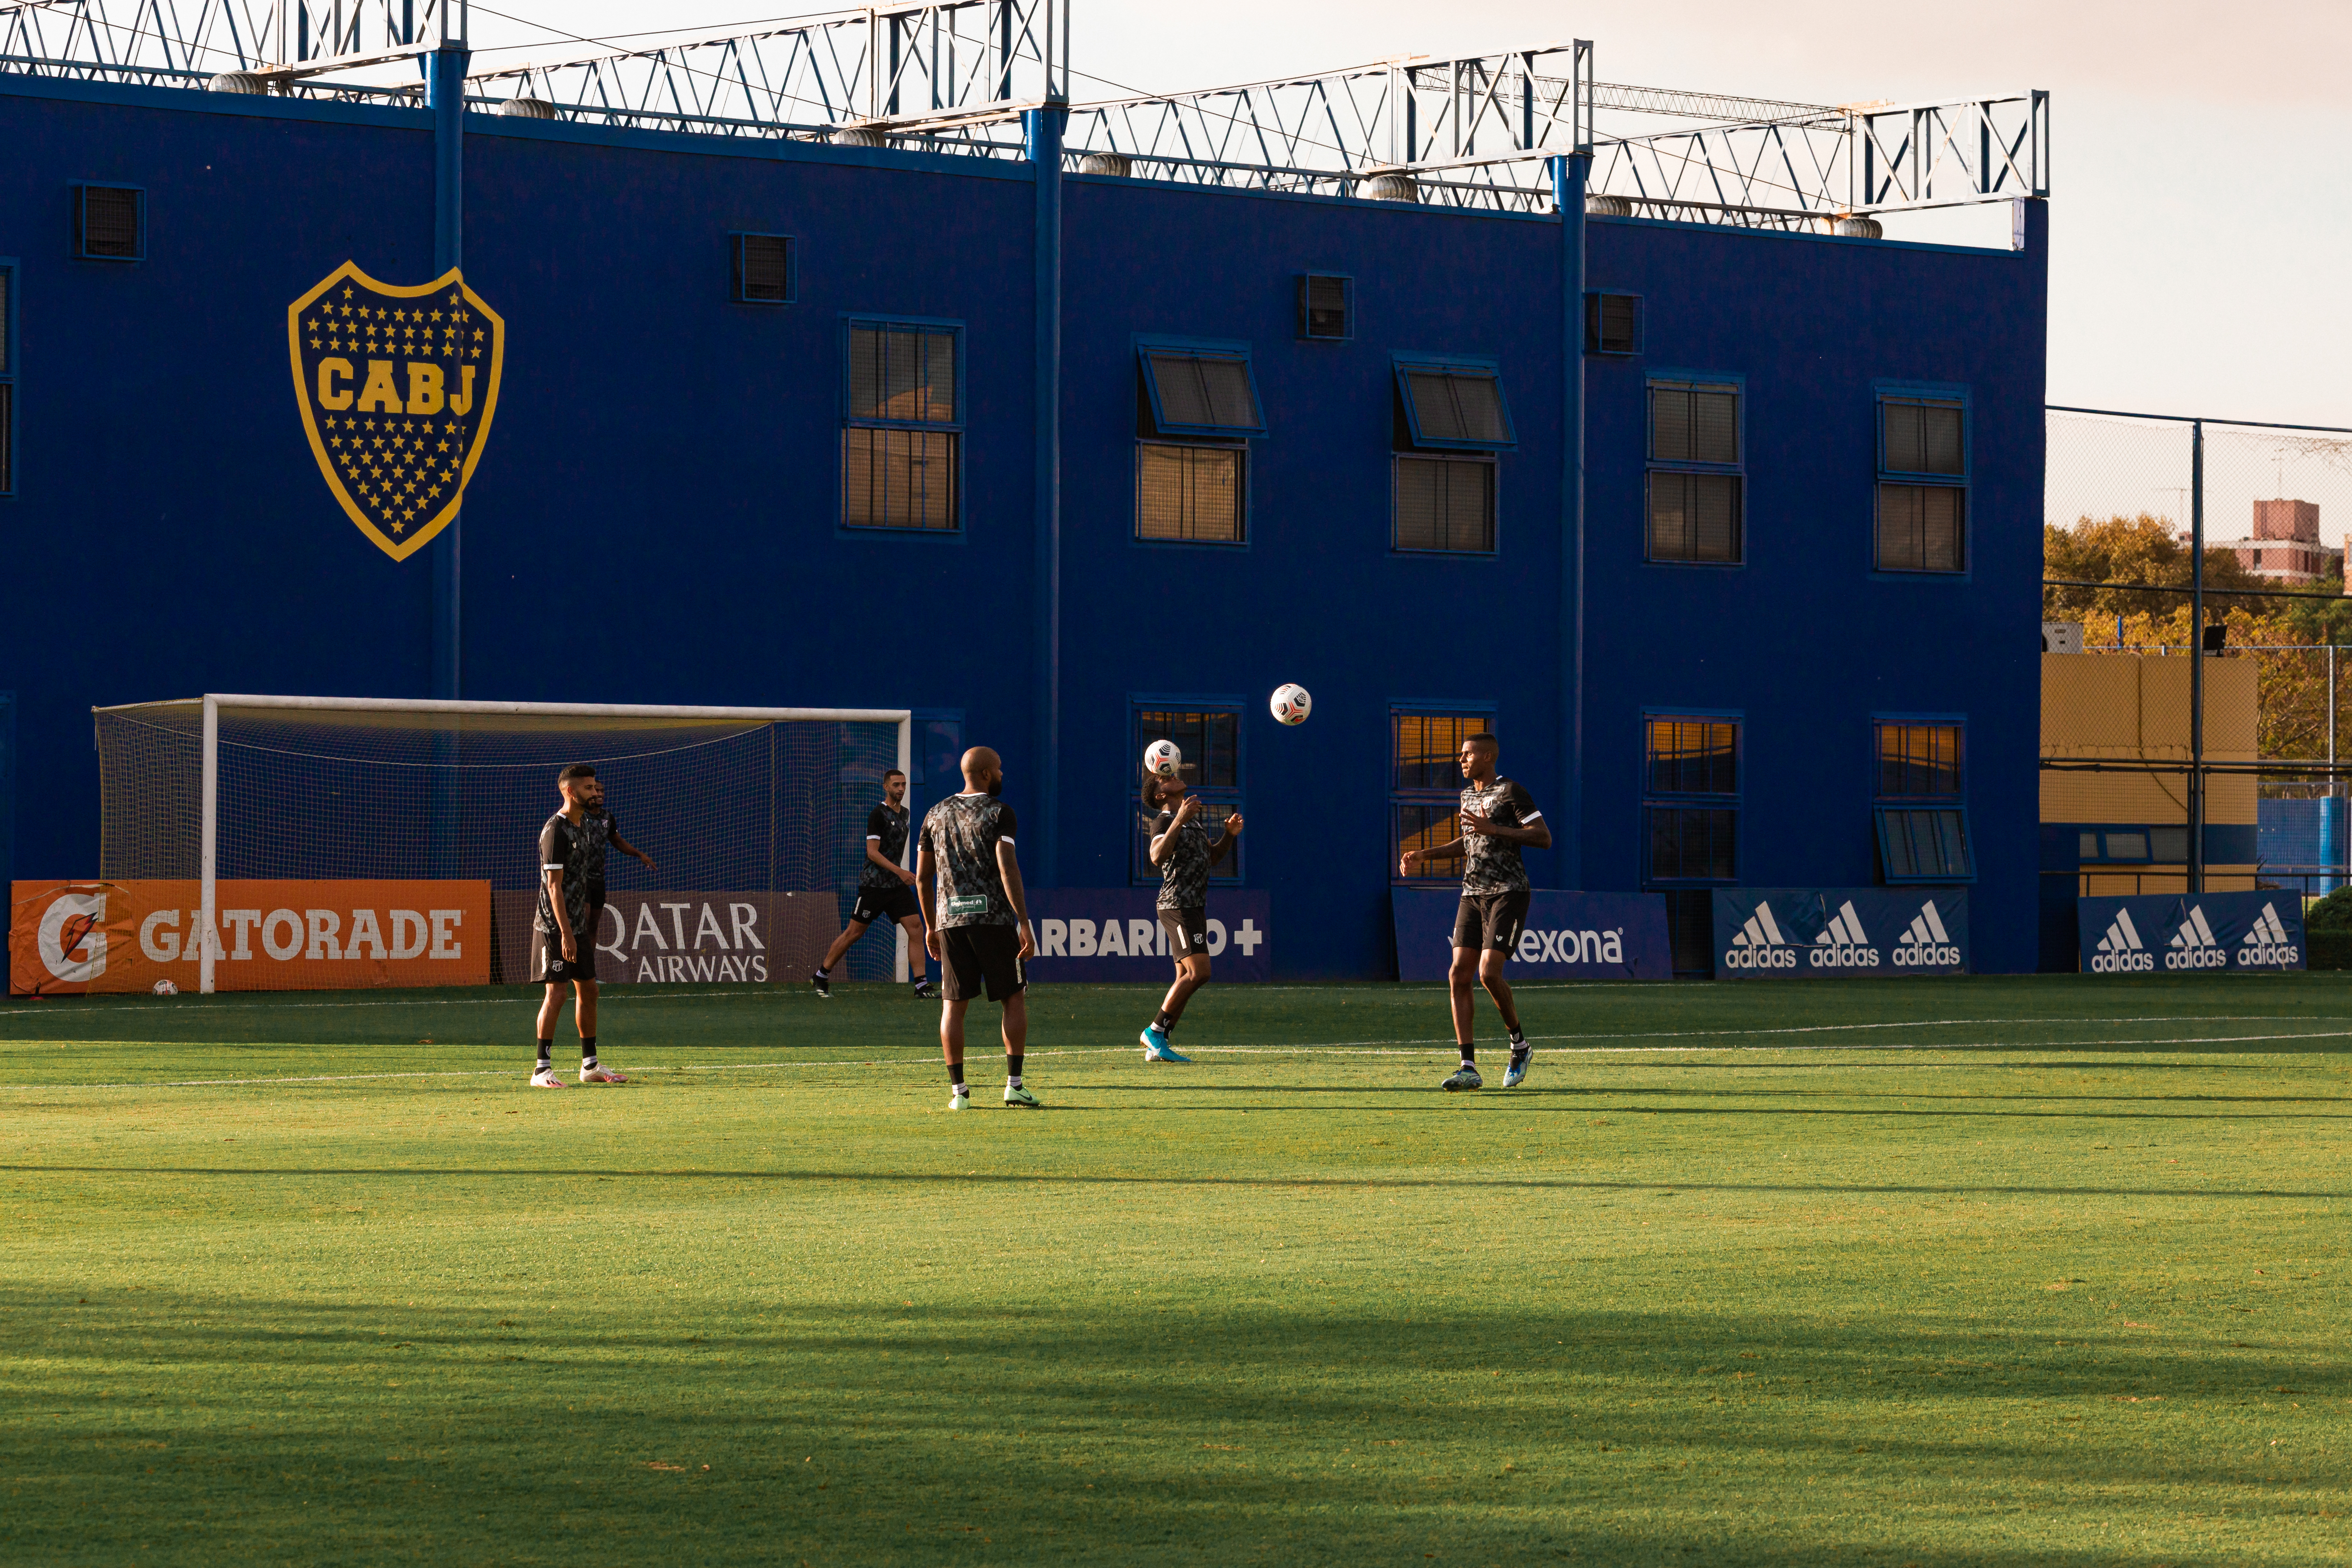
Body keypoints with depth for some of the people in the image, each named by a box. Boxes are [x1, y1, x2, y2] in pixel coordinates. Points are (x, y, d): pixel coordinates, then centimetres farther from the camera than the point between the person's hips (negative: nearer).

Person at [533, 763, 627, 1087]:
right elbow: (554, 885, -19)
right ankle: (542, 1070, -7)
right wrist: (566, 932, -23)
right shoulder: (555, 830, -15)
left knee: (588, 991, 12)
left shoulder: (582, 823, 14)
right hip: (557, 926, -9)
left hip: (578, 926, 9)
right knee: (556, 993, -10)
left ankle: (590, 1065, 20)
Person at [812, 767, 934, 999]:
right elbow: (872, 852, -19)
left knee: (915, 926, -7)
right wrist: (899, 871, -26)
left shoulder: (904, 813, 13)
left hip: (897, 884, 7)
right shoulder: (877, 815, -12)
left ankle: (921, 985, -8)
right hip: (874, 883, -7)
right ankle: (822, 975, 15)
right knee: (855, 931, -1)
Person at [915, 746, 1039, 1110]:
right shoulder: (998, 813, -4)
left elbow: (922, 878, 14)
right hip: (994, 917, -4)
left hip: (950, 921, 4)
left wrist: (931, 926, 23)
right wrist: (1024, 922, -15)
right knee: (1014, 998, 6)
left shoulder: (937, 814, 12)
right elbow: (1007, 868, -15)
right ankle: (1014, 1084, 0)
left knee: (953, 1005, 5)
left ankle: (958, 1091, 2)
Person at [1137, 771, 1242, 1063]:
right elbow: (1157, 856, -29)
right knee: (1199, 972, -18)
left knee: (1186, 979, 7)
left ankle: (1156, 1047, 7)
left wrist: (1228, 835, 9)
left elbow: (1212, 857, 27)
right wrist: (1180, 820, -35)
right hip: (1178, 905, -10)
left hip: (1194, 907, 10)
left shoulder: (1192, 819, 19)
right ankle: (1155, 1031, -13)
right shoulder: (1164, 821, -10)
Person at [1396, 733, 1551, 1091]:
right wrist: (1425, 855, 21)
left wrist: (1493, 829, -21)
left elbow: (1544, 839, -15)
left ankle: (1520, 1044, 6)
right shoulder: (1468, 794, 17)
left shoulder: (1510, 792, -8)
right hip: (1473, 896, 8)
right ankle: (1469, 1068, -6)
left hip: (1508, 894, -7)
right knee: (1459, 975, -6)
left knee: (1489, 973, -18)